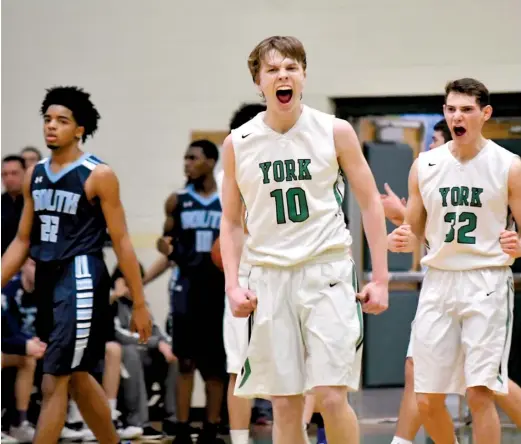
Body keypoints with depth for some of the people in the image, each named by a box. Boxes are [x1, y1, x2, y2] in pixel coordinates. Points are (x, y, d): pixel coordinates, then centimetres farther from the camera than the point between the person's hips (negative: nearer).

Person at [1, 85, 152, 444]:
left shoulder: (98, 175, -9)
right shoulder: (35, 175, 10)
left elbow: (121, 241, -8)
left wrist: (140, 304, -8)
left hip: (81, 282, -7)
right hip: (48, 280, 7)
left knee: (54, 383, -10)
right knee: (78, 378, 16)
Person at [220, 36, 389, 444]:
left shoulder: (335, 132, 0)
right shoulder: (238, 143, 5)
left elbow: (371, 203, 5)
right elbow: (232, 222, 12)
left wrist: (380, 278, -1)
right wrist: (233, 284, -1)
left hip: (326, 272, -2)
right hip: (267, 276, 2)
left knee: (332, 397, -11)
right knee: (284, 405, 3)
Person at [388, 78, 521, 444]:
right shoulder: (425, 166, 6)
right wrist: (403, 241, -7)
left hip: (487, 281, -4)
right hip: (439, 280, 4)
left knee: (480, 394, -12)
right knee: (427, 399, 3)